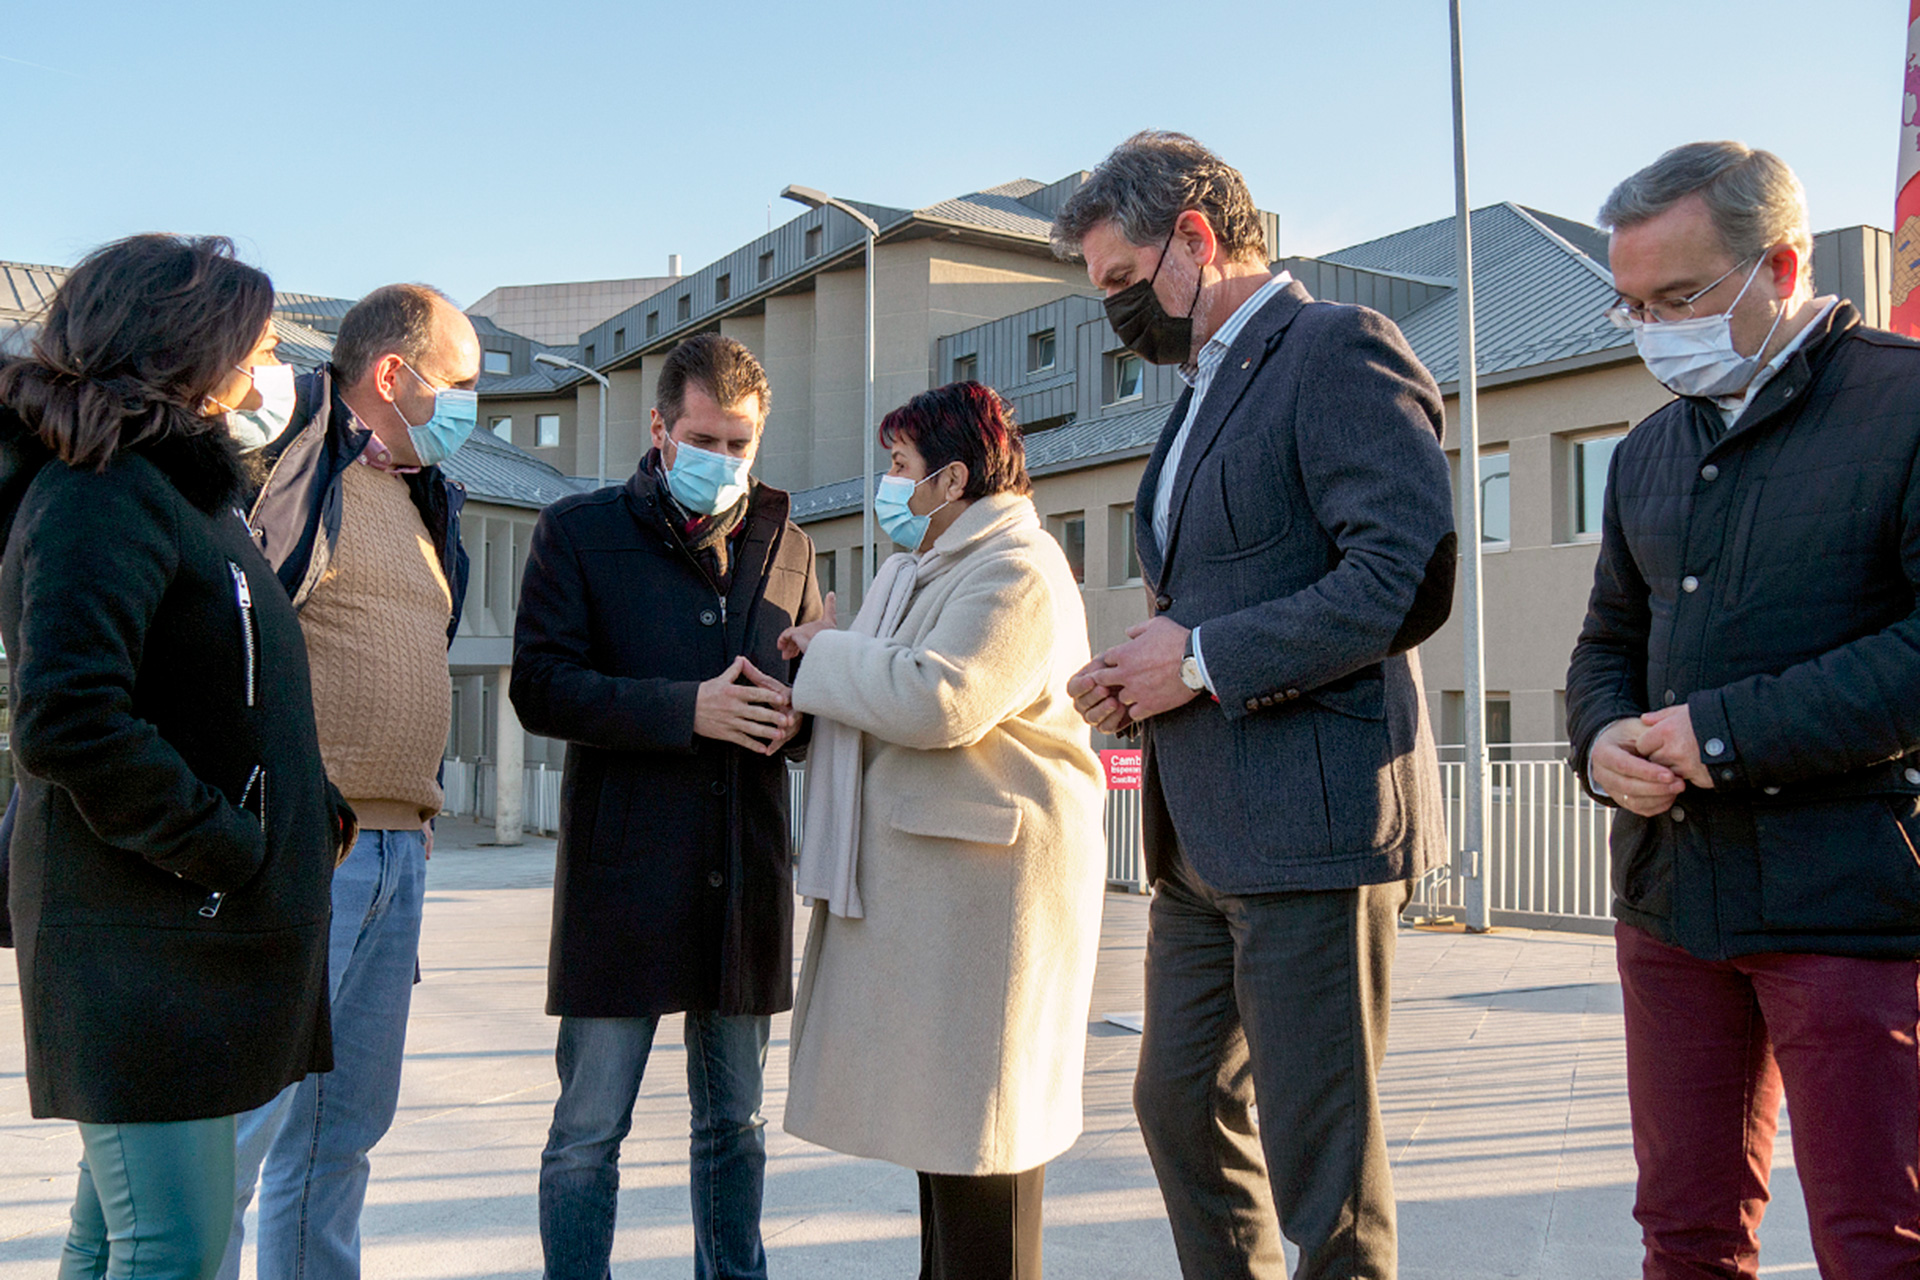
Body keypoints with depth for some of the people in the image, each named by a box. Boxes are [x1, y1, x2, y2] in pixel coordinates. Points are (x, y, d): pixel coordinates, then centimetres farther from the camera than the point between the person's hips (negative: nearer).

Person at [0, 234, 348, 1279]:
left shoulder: (176, 490, 18)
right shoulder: (102, 498, -14)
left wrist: (309, 804, 8)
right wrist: (230, 849, -18)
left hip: (194, 938, 10)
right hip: (141, 948, -10)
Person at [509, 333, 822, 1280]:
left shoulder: (785, 544, 13)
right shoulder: (579, 531, 1)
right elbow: (540, 687, -8)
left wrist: (794, 711, -9)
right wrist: (687, 707, -18)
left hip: (746, 871, 4)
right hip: (622, 872, -3)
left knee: (735, 1121, 16)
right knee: (588, 1128, 4)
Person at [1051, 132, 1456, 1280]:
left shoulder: (1338, 348, -9)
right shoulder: (1208, 390, 21)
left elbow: (1408, 579, -21)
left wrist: (1205, 659, -16)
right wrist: (1144, 674, 8)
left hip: (1311, 818, -10)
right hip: (1206, 836, 10)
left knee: (1318, 1156, 0)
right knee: (1181, 1109, 18)